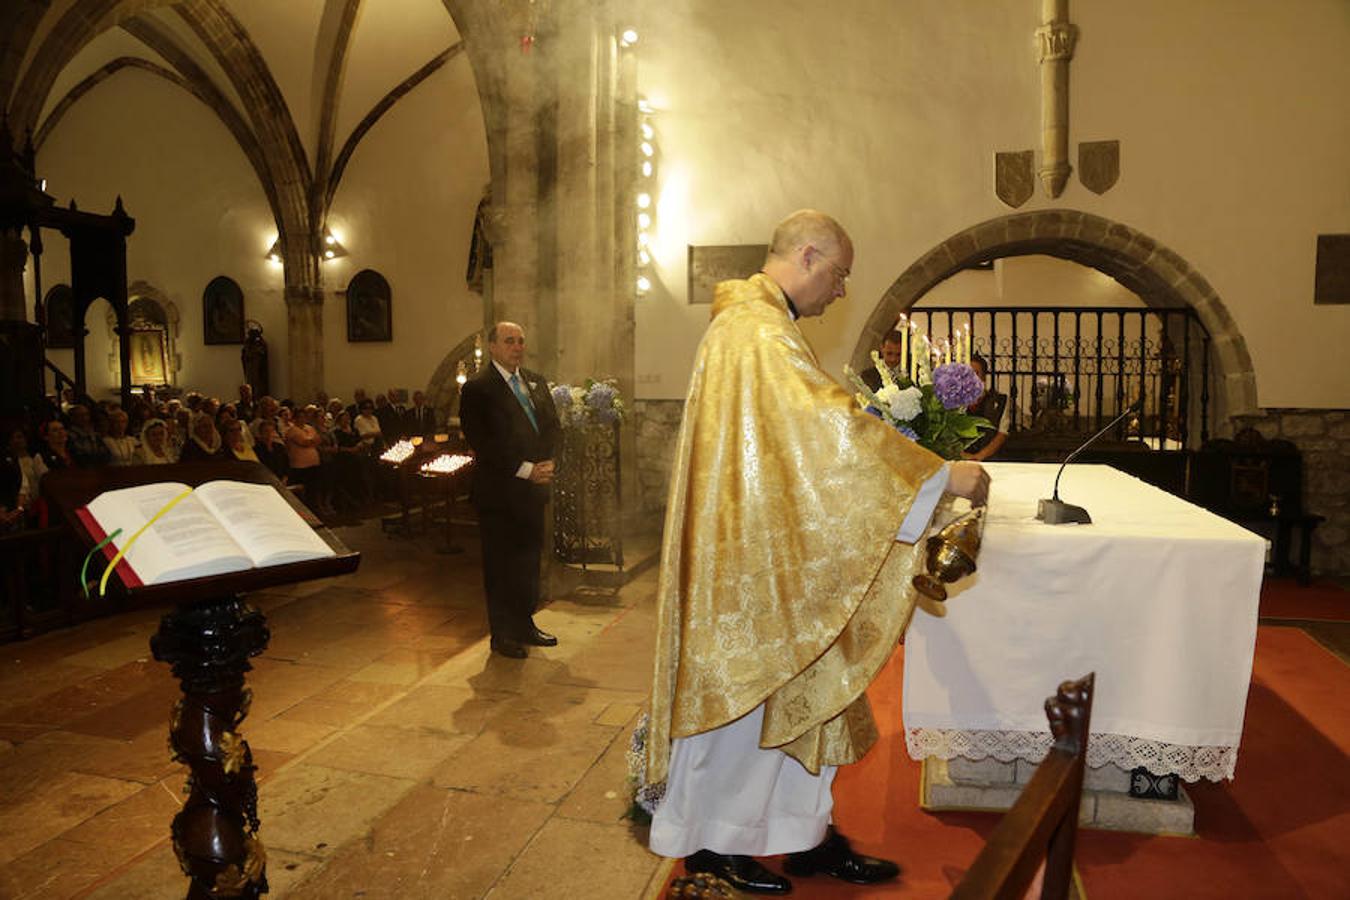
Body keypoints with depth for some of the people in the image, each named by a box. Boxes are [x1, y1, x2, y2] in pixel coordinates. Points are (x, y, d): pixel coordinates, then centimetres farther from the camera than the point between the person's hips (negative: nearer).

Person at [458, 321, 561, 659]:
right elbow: (483, 443, -15)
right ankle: (502, 634, 15)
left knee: (529, 559, 13)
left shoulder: (536, 382, 13)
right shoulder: (477, 389, -8)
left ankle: (524, 624, 28)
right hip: (498, 492, -6)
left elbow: (552, 425, 10)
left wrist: (546, 464, -8)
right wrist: (525, 470, -17)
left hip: (533, 489, 6)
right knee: (500, 564, 4)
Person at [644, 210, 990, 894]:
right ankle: (710, 843, 23)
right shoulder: (759, 331, -19)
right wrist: (942, 475, -24)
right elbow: (828, 423, -28)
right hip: (750, 554, -10)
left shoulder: (754, 321, 15)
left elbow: (798, 432, 20)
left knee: (793, 690, 15)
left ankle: (807, 835, 28)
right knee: (742, 693, 4)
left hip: (767, 553, 10)